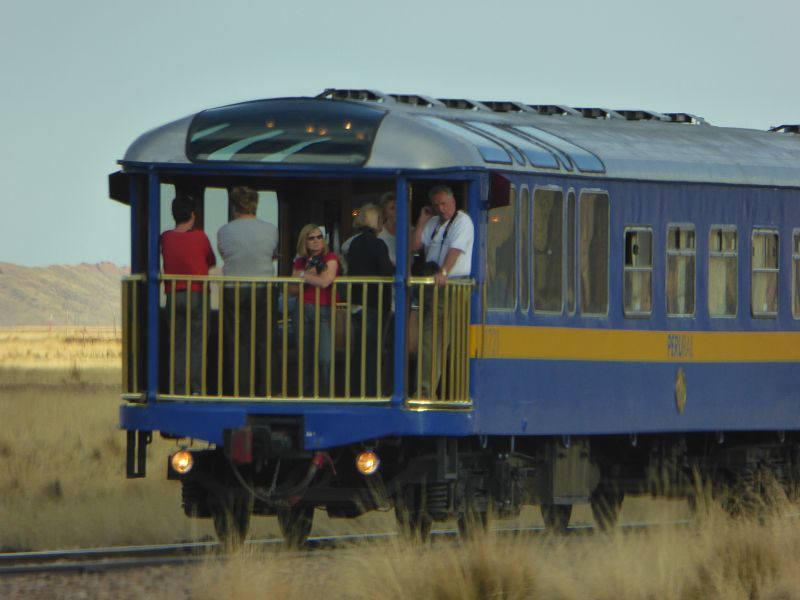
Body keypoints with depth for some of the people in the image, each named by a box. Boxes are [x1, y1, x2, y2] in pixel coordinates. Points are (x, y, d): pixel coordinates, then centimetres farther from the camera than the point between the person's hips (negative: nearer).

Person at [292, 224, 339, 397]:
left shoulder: (330, 258, -1)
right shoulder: (300, 262, 15)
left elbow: (324, 282, -16)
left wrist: (303, 276, -3)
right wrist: (309, 274, -7)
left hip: (324, 311, -5)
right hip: (303, 310, 5)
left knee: (324, 359, -15)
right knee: (305, 358, 6)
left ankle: (326, 394, -9)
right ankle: (307, 394, 13)